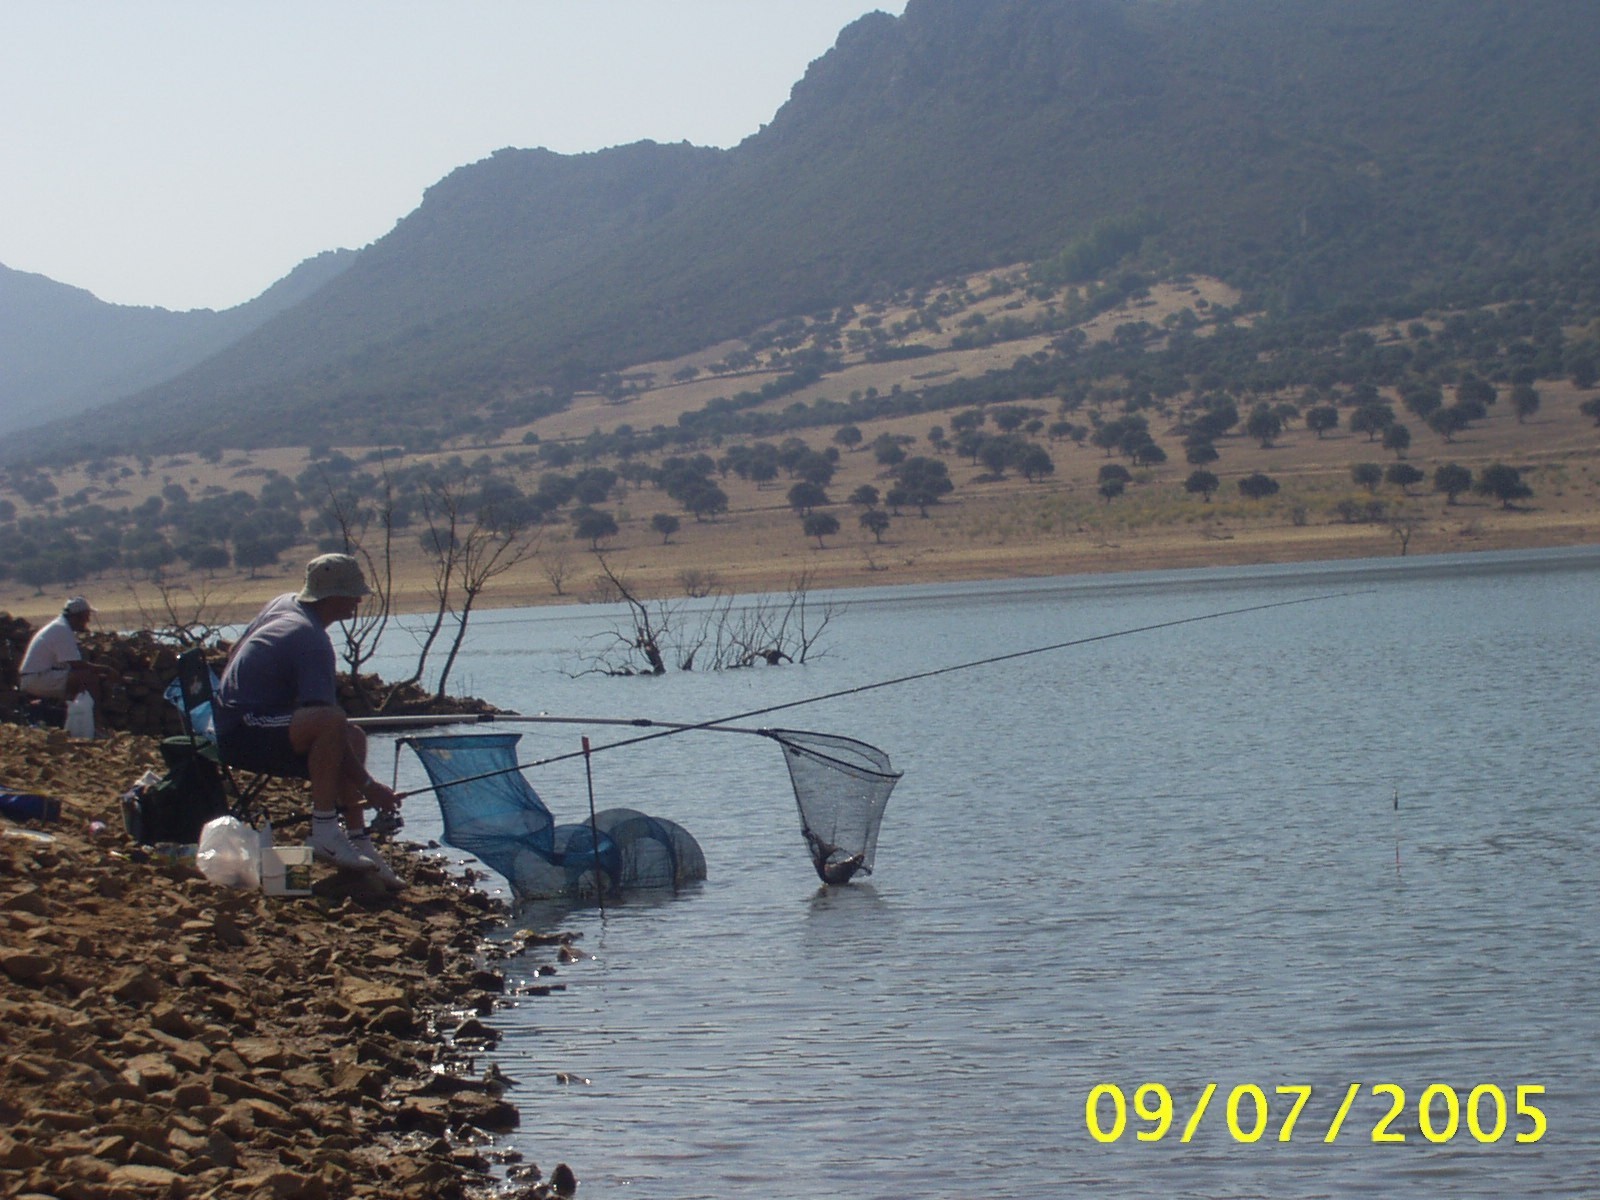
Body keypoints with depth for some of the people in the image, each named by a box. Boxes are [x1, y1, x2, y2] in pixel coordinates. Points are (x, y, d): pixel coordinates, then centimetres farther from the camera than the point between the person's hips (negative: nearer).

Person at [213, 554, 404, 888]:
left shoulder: (283, 603, 11)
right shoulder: (312, 642, -19)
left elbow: (234, 653, 24)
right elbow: (328, 720, -23)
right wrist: (367, 785, -19)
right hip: (244, 733, -11)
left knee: (354, 738, 9)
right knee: (333, 723, -33)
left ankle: (358, 839, 2)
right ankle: (325, 831, -26)